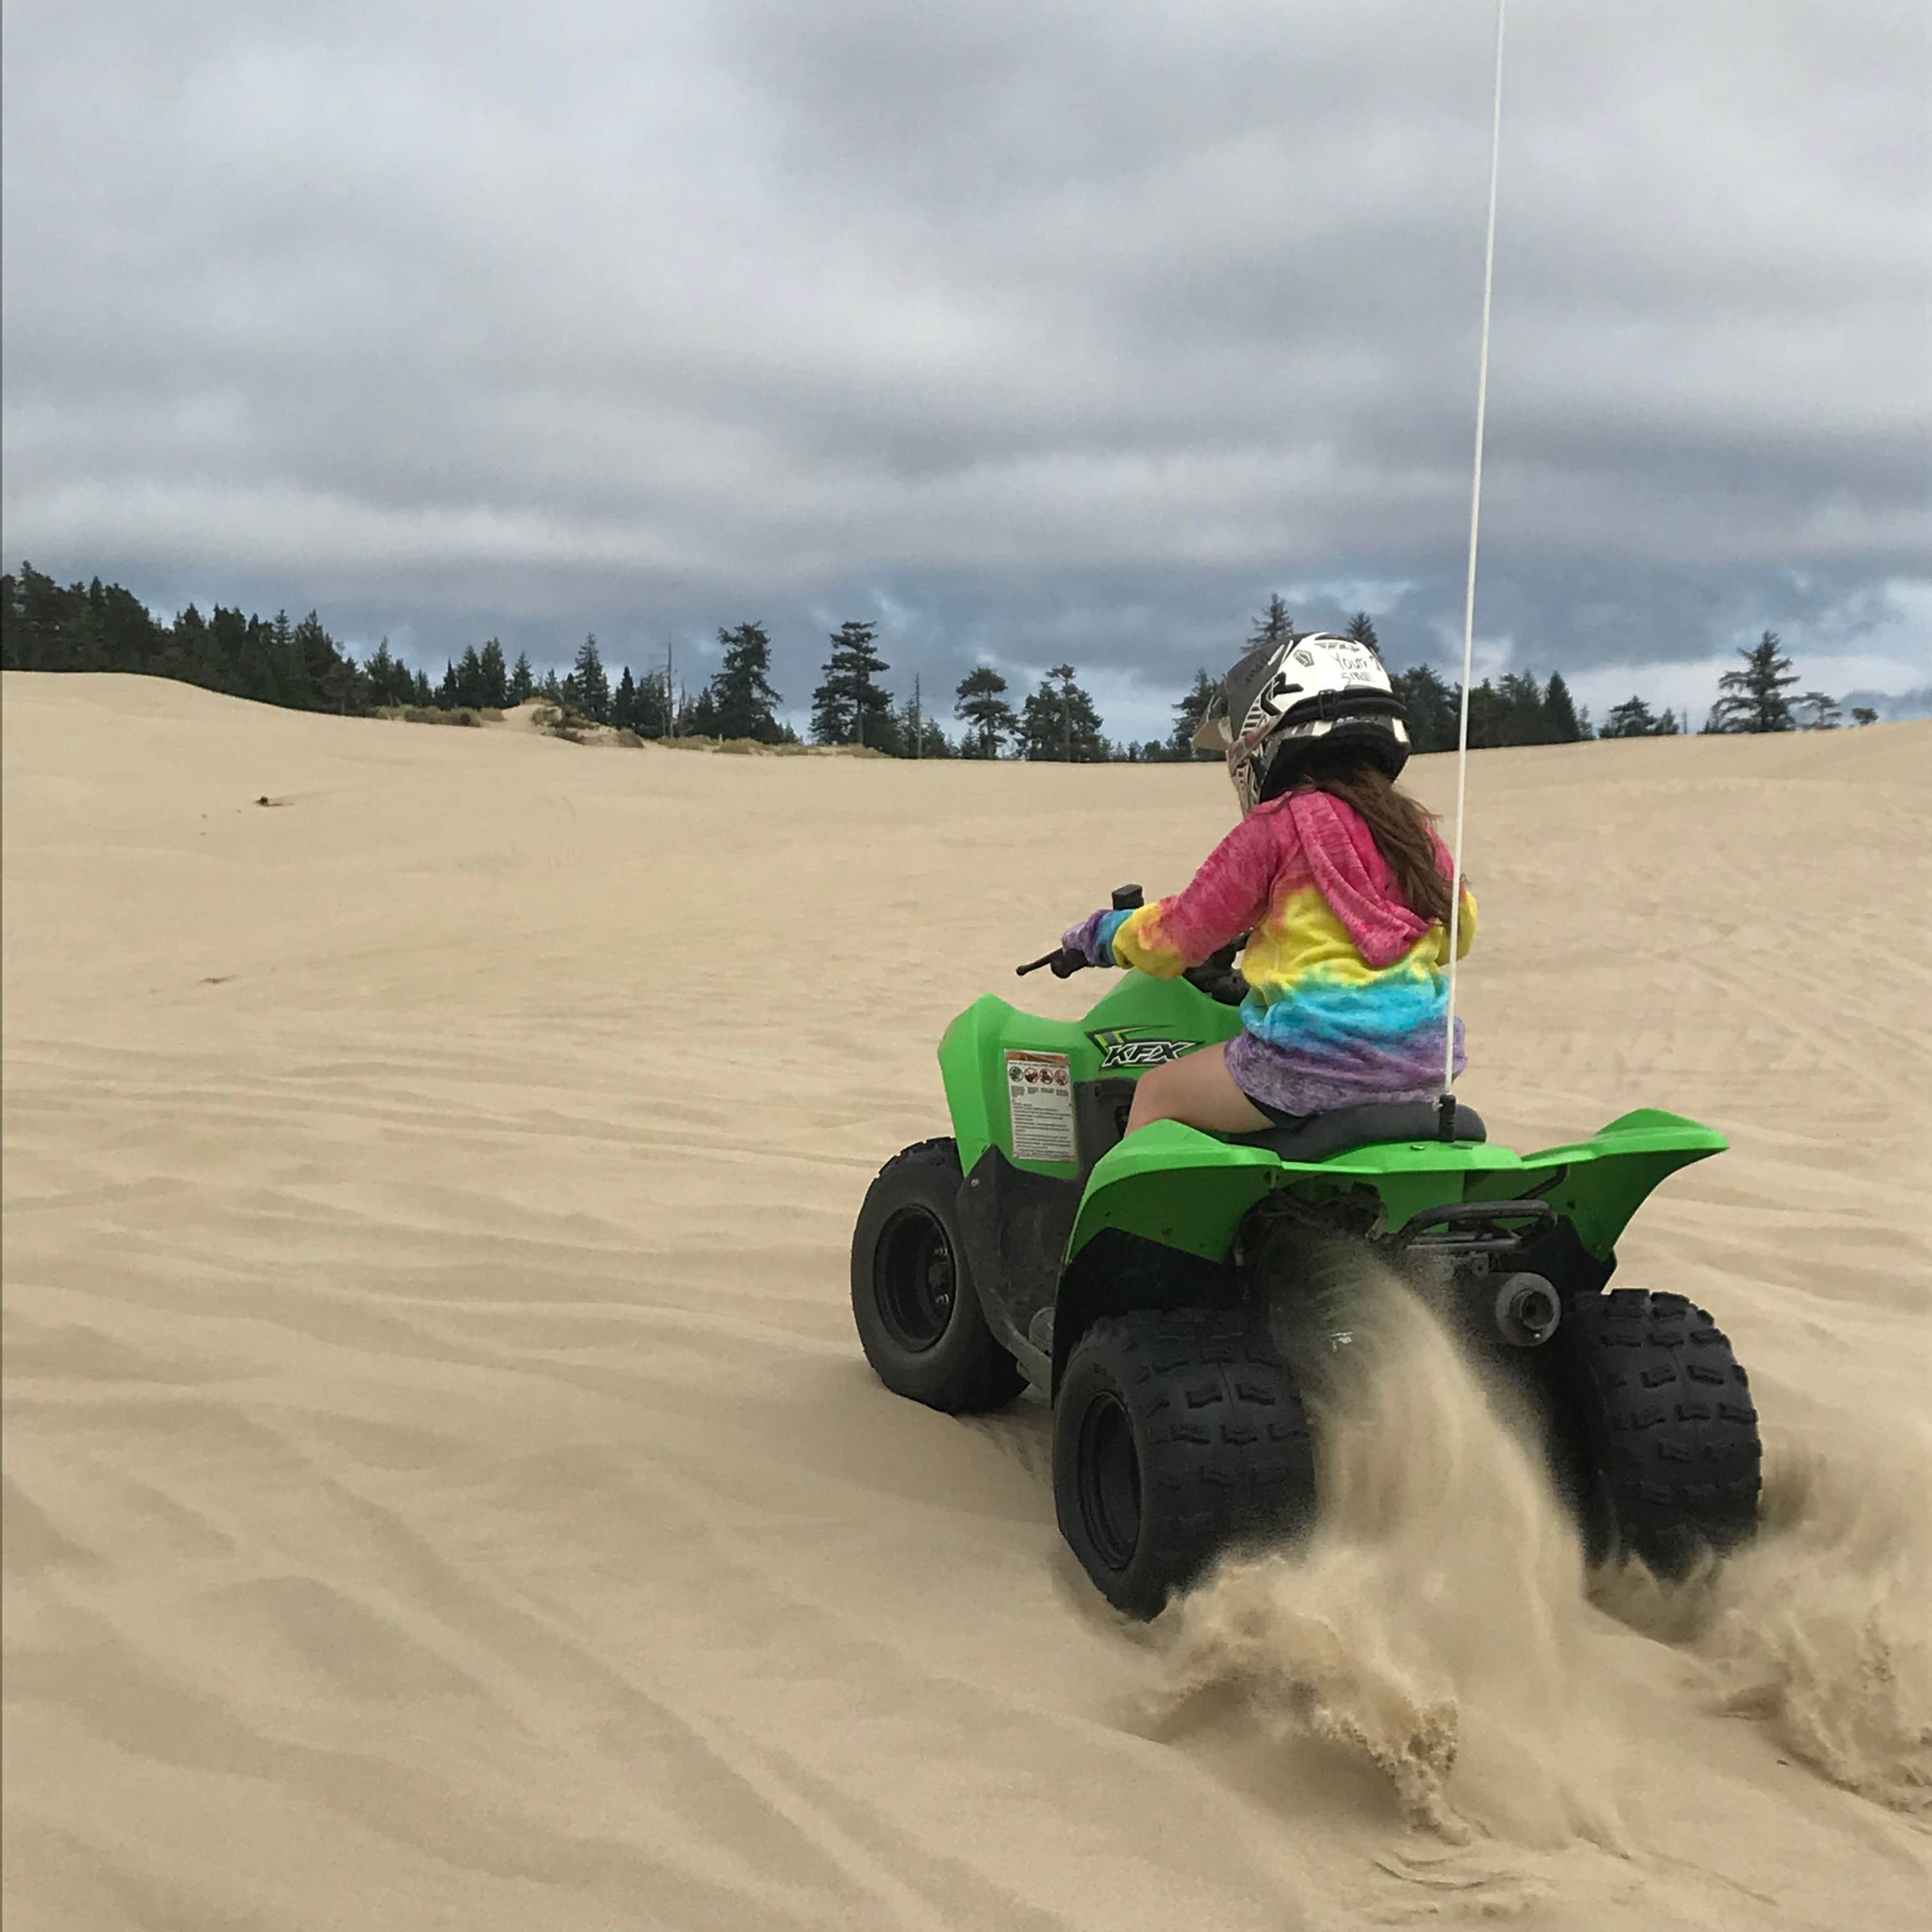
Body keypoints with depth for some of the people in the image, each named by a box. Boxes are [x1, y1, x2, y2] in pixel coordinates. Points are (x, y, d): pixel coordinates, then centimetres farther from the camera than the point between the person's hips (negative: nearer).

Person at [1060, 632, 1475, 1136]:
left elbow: (1181, 934, -1)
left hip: (1311, 1061, -7)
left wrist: (1103, 934, 18)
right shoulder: (1415, 828, 9)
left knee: (1155, 1092, 14)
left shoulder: (1276, 828, -8)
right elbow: (1457, 929, 23)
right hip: (1420, 1065, 7)